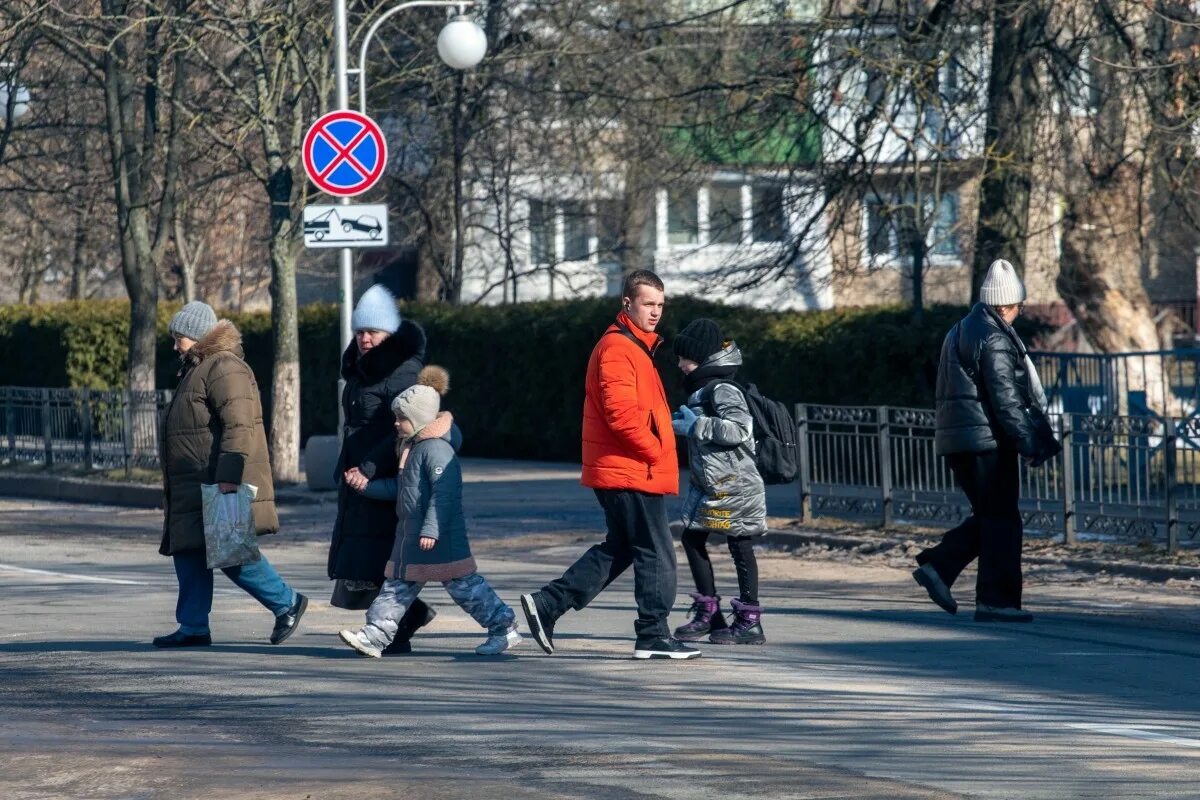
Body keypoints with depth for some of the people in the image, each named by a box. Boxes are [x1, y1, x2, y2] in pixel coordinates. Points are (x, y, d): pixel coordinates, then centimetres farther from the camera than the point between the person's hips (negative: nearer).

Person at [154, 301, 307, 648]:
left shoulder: (225, 369, -13)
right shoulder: (196, 369, 21)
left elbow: (238, 426, -22)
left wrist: (228, 478, -28)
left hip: (220, 487, -11)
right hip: (194, 488, 11)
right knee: (188, 554, 6)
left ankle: (287, 602, 3)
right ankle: (193, 627, 9)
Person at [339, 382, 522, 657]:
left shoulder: (436, 450, -18)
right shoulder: (413, 448, 15)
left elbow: (444, 493, -25)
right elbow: (399, 487, 25)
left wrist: (431, 529, -29)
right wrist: (368, 486, 18)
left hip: (440, 536, -10)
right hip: (410, 535, 10)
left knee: (462, 583, -4)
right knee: (398, 585, 8)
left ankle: (504, 628, 5)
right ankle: (374, 636, 8)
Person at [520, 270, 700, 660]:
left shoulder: (636, 346, 19)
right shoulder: (617, 348, -15)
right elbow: (621, 414, -23)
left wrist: (658, 453, 13)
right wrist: (655, 452, -13)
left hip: (618, 471, 10)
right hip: (632, 471, -10)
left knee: (618, 549, 16)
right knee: (656, 553, -4)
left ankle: (548, 604, 14)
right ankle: (654, 635, 2)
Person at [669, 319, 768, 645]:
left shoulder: (722, 390, -15)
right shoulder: (701, 389, 14)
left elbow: (740, 429, -26)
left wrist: (696, 426, -22)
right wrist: (683, 425, 9)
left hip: (733, 483, -10)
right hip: (710, 484, 10)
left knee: (739, 546, -4)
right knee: (692, 538, 9)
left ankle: (750, 622, 1)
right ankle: (707, 613, 17)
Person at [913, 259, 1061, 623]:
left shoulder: (958, 333, 17)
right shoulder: (994, 338, -13)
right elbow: (1005, 399, -19)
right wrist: (1029, 444, -17)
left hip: (955, 440, 9)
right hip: (988, 440, -9)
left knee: (987, 517, 16)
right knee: (1001, 520, -3)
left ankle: (937, 567, 3)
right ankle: (995, 601, -3)